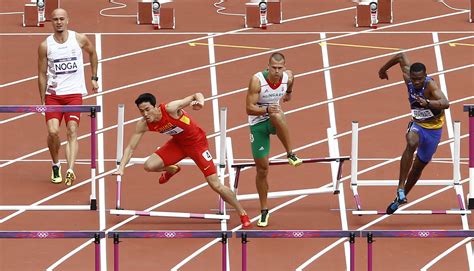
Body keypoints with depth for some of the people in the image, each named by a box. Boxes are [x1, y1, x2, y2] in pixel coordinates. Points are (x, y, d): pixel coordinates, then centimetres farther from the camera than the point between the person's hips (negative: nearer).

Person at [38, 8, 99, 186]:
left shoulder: (79, 39, -1)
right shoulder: (45, 46, -2)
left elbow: (92, 53, 21)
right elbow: (42, 74, 4)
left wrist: (94, 78, 20)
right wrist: (42, 101, 1)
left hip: (74, 93, 0)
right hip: (53, 94, 0)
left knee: (72, 131, -13)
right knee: (53, 131, -12)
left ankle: (70, 170, -24)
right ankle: (56, 166, 12)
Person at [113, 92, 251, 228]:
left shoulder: (170, 109, -33)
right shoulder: (143, 125, -17)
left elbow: (197, 95, -30)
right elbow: (131, 148, -8)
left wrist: (200, 101, -54)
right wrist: (121, 168, -20)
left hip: (197, 142, -5)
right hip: (178, 143, 5)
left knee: (216, 185, -8)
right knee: (149, 166, -15)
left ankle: (243, 214, 10)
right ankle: (171, 170, 22)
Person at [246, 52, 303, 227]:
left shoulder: (288, 77, -12)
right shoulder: (257, 80, -24)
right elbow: (249, 108, -26)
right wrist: (266, 110, -40)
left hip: (274, 119, 2)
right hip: (257, 123, -2)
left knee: (277, 116, -39)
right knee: (262, 169, 0)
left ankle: (291, 155, -21)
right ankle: (264, 211, 15)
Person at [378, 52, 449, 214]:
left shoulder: (430, 85, -29)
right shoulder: (408, 78, -16)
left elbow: (445, 103, -47)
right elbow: (401, 57, 3)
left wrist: (427, 103, -63)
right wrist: (383, 69, 17)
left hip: (433, 128, -2)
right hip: (417, 124, 2)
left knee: (419, 166, 10)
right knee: (411, 143, -33)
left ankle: (401, 197, 33)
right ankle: (401, 189, -35)